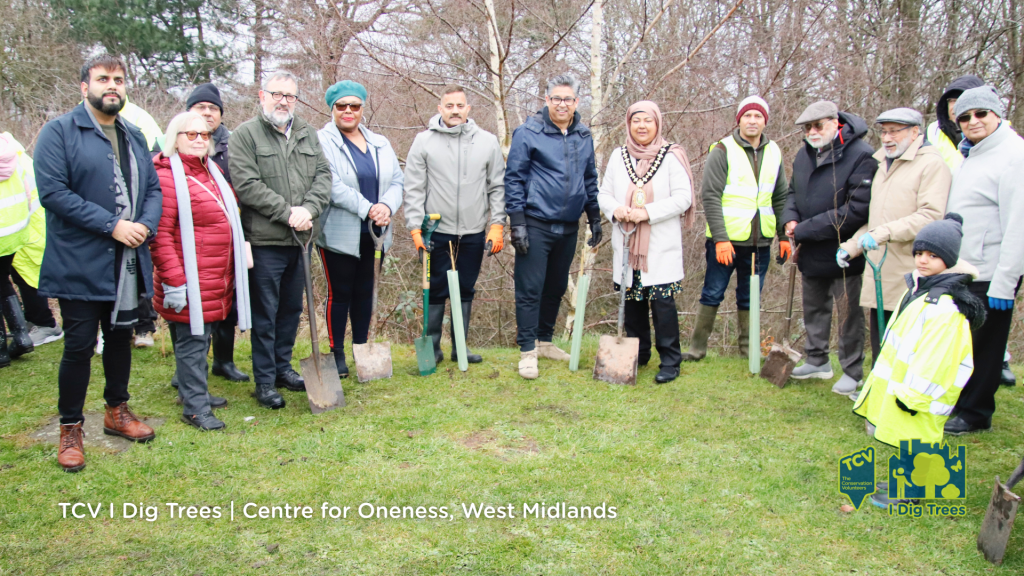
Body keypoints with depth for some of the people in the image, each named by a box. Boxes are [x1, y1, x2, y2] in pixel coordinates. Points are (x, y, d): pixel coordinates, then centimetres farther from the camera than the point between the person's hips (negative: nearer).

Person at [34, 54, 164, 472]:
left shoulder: (134, 137, 15)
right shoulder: (59, 132, -5)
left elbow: (153, 189, 12)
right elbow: (53, 191, -16)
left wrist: (145, 225, -8)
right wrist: (112, 225, -19)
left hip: (128, 263, 6)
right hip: (80, 264, -6)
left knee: (121, 337, 17)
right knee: (79, 346, 1)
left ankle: (117, 412, 35)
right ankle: (70, 429, 17)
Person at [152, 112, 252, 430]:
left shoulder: (212, 171, 15)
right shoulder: (166, 176, -13)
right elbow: (161, 235, -18)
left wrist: (232, 271, 24)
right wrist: (173, 282, -21)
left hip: (216, 278, 9)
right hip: (190, 281, -8)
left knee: (200, 337, 18)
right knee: (191, 341, -1)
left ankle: (195, 392, 31)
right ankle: (195, 407, 8)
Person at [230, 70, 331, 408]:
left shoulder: (307, 135, 14)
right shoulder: (245, 135, -4)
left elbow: (323, 175, 6)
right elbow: (247, 185, -14)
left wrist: (308, 209, -12)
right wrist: (288, 212, -16)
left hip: (299, 240, 6)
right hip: (265, 241, -6)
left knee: (292, 308, 16)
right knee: (265, 314, 1)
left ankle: (283, 367, 31)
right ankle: (265, 380, 12)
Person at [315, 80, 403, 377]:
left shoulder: (380, 144, 13)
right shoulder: (322, 142, -5)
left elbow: (397, 180, 7)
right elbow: (333, 186, -17)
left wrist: (386, 206, -14)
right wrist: (367, 208, -20)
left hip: (374, 234, 5)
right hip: (339, 235, -5)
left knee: (365, 292, 13)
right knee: (340, 293, 4)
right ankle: (337, 353, 16)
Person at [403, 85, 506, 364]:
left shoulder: (487, 142, 4)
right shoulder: (424, 141, 0)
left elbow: (497, 187, 7)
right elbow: (414, 189, 0)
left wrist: (497, 225, 1)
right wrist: (415, 227, -7)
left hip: (474, 233, 2)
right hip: (437, 232, -2)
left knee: (466, 291, 11)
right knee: (436, 291, 4)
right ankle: (432, 347, 18)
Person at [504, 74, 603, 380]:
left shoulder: (583, 136, 9)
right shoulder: (529, 132, -7)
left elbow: (590, 179, 19)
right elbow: (513, 178, -7)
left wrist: (595, 218, 16)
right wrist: (517, 222, -12)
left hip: (568, 227, 6)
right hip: (536, 225, -5)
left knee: (556, 288, 14)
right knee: (530, 289, -3)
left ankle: (544, 341, 29)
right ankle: (528, 351, 7)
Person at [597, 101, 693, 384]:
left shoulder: (672, 156, -1)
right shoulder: (618, 156, 12)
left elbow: (683, 197, -7)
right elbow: (604, 194, 13)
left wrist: (648, 212, -17)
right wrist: (615, 209, -9)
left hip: (662, 246, -4)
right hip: (626, 244, 4)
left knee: (662, 300, -7)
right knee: (632, 300, 9)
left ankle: (670, 361, 4)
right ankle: (638, 354, 25)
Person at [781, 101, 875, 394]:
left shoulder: (861, 156, -20)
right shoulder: (804, 154, 4)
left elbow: (856, 210, -25)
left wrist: (805, 230, -22)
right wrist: (790, 219, -6)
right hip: (811, 252, 7)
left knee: (848, 313, 5)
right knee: (813, 307, 20)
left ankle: (852, 371, 21)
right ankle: (817, 360, 38)